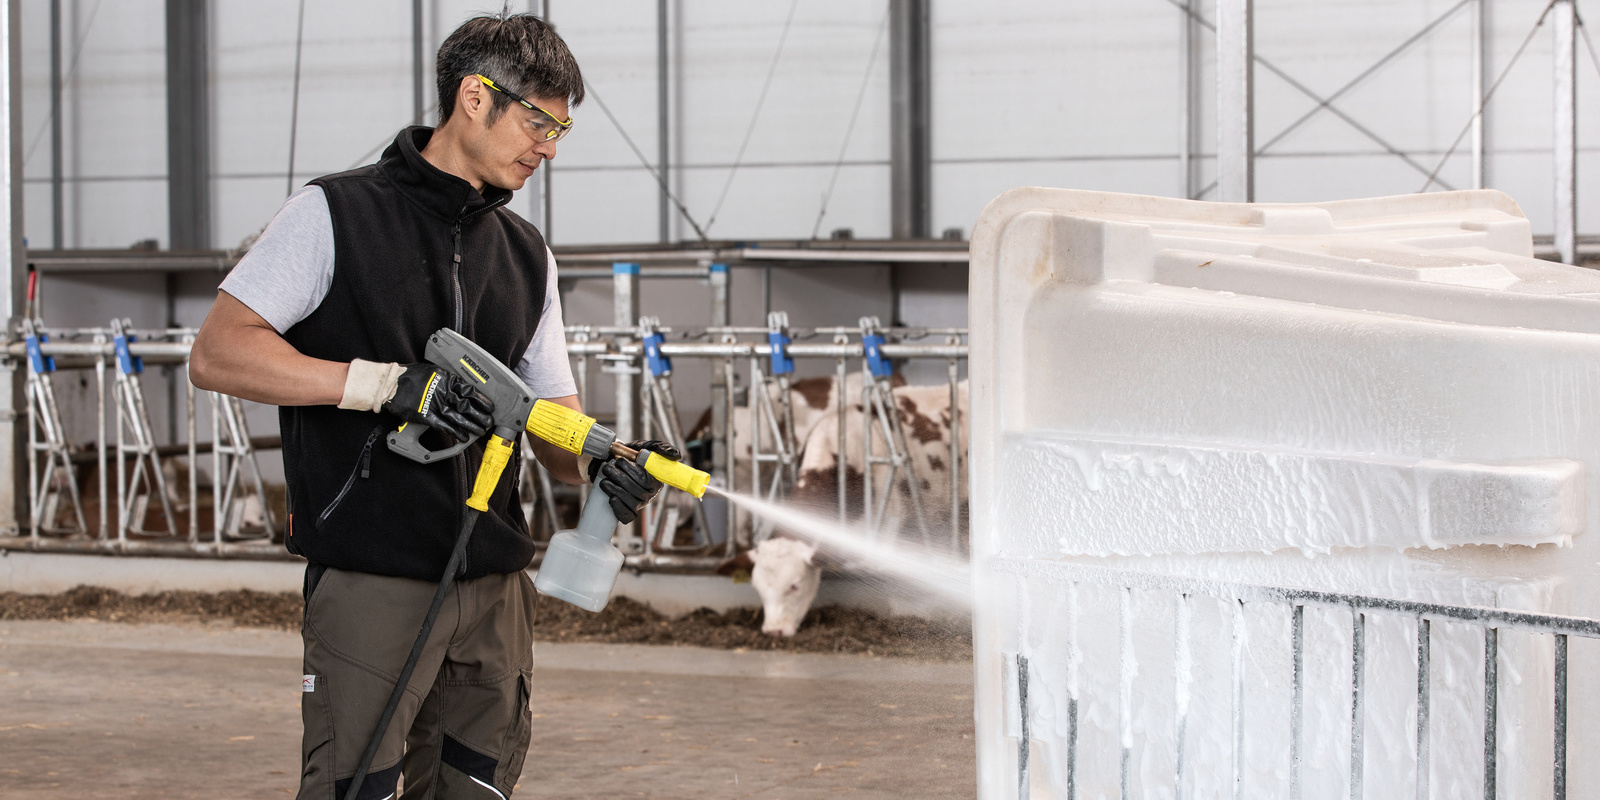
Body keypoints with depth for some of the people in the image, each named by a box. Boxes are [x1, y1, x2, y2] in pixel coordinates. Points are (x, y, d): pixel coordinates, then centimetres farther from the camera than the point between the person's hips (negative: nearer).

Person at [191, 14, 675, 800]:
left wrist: (601, 464, -9)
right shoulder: (336, 214, -1)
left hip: (495, 586, 6)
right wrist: (393, 385, -17)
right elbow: (216, 354, -10)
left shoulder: (527, 255, 17)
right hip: (372, 581, -6)